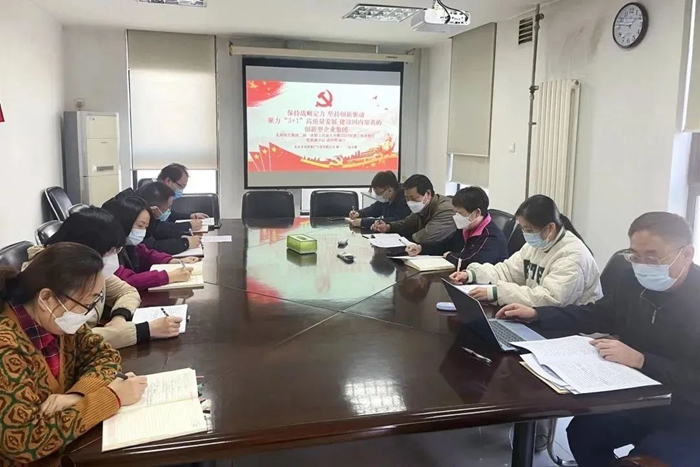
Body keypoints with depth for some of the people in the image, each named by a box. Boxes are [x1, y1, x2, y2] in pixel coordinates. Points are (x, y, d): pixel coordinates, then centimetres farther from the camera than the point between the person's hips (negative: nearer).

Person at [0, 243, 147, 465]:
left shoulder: (59, 321, -7)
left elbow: (105, 354, 2)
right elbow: (26, 441, -29)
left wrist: (76, 394, -17)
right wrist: (111, 397, -25)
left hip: (73, 445, 6)